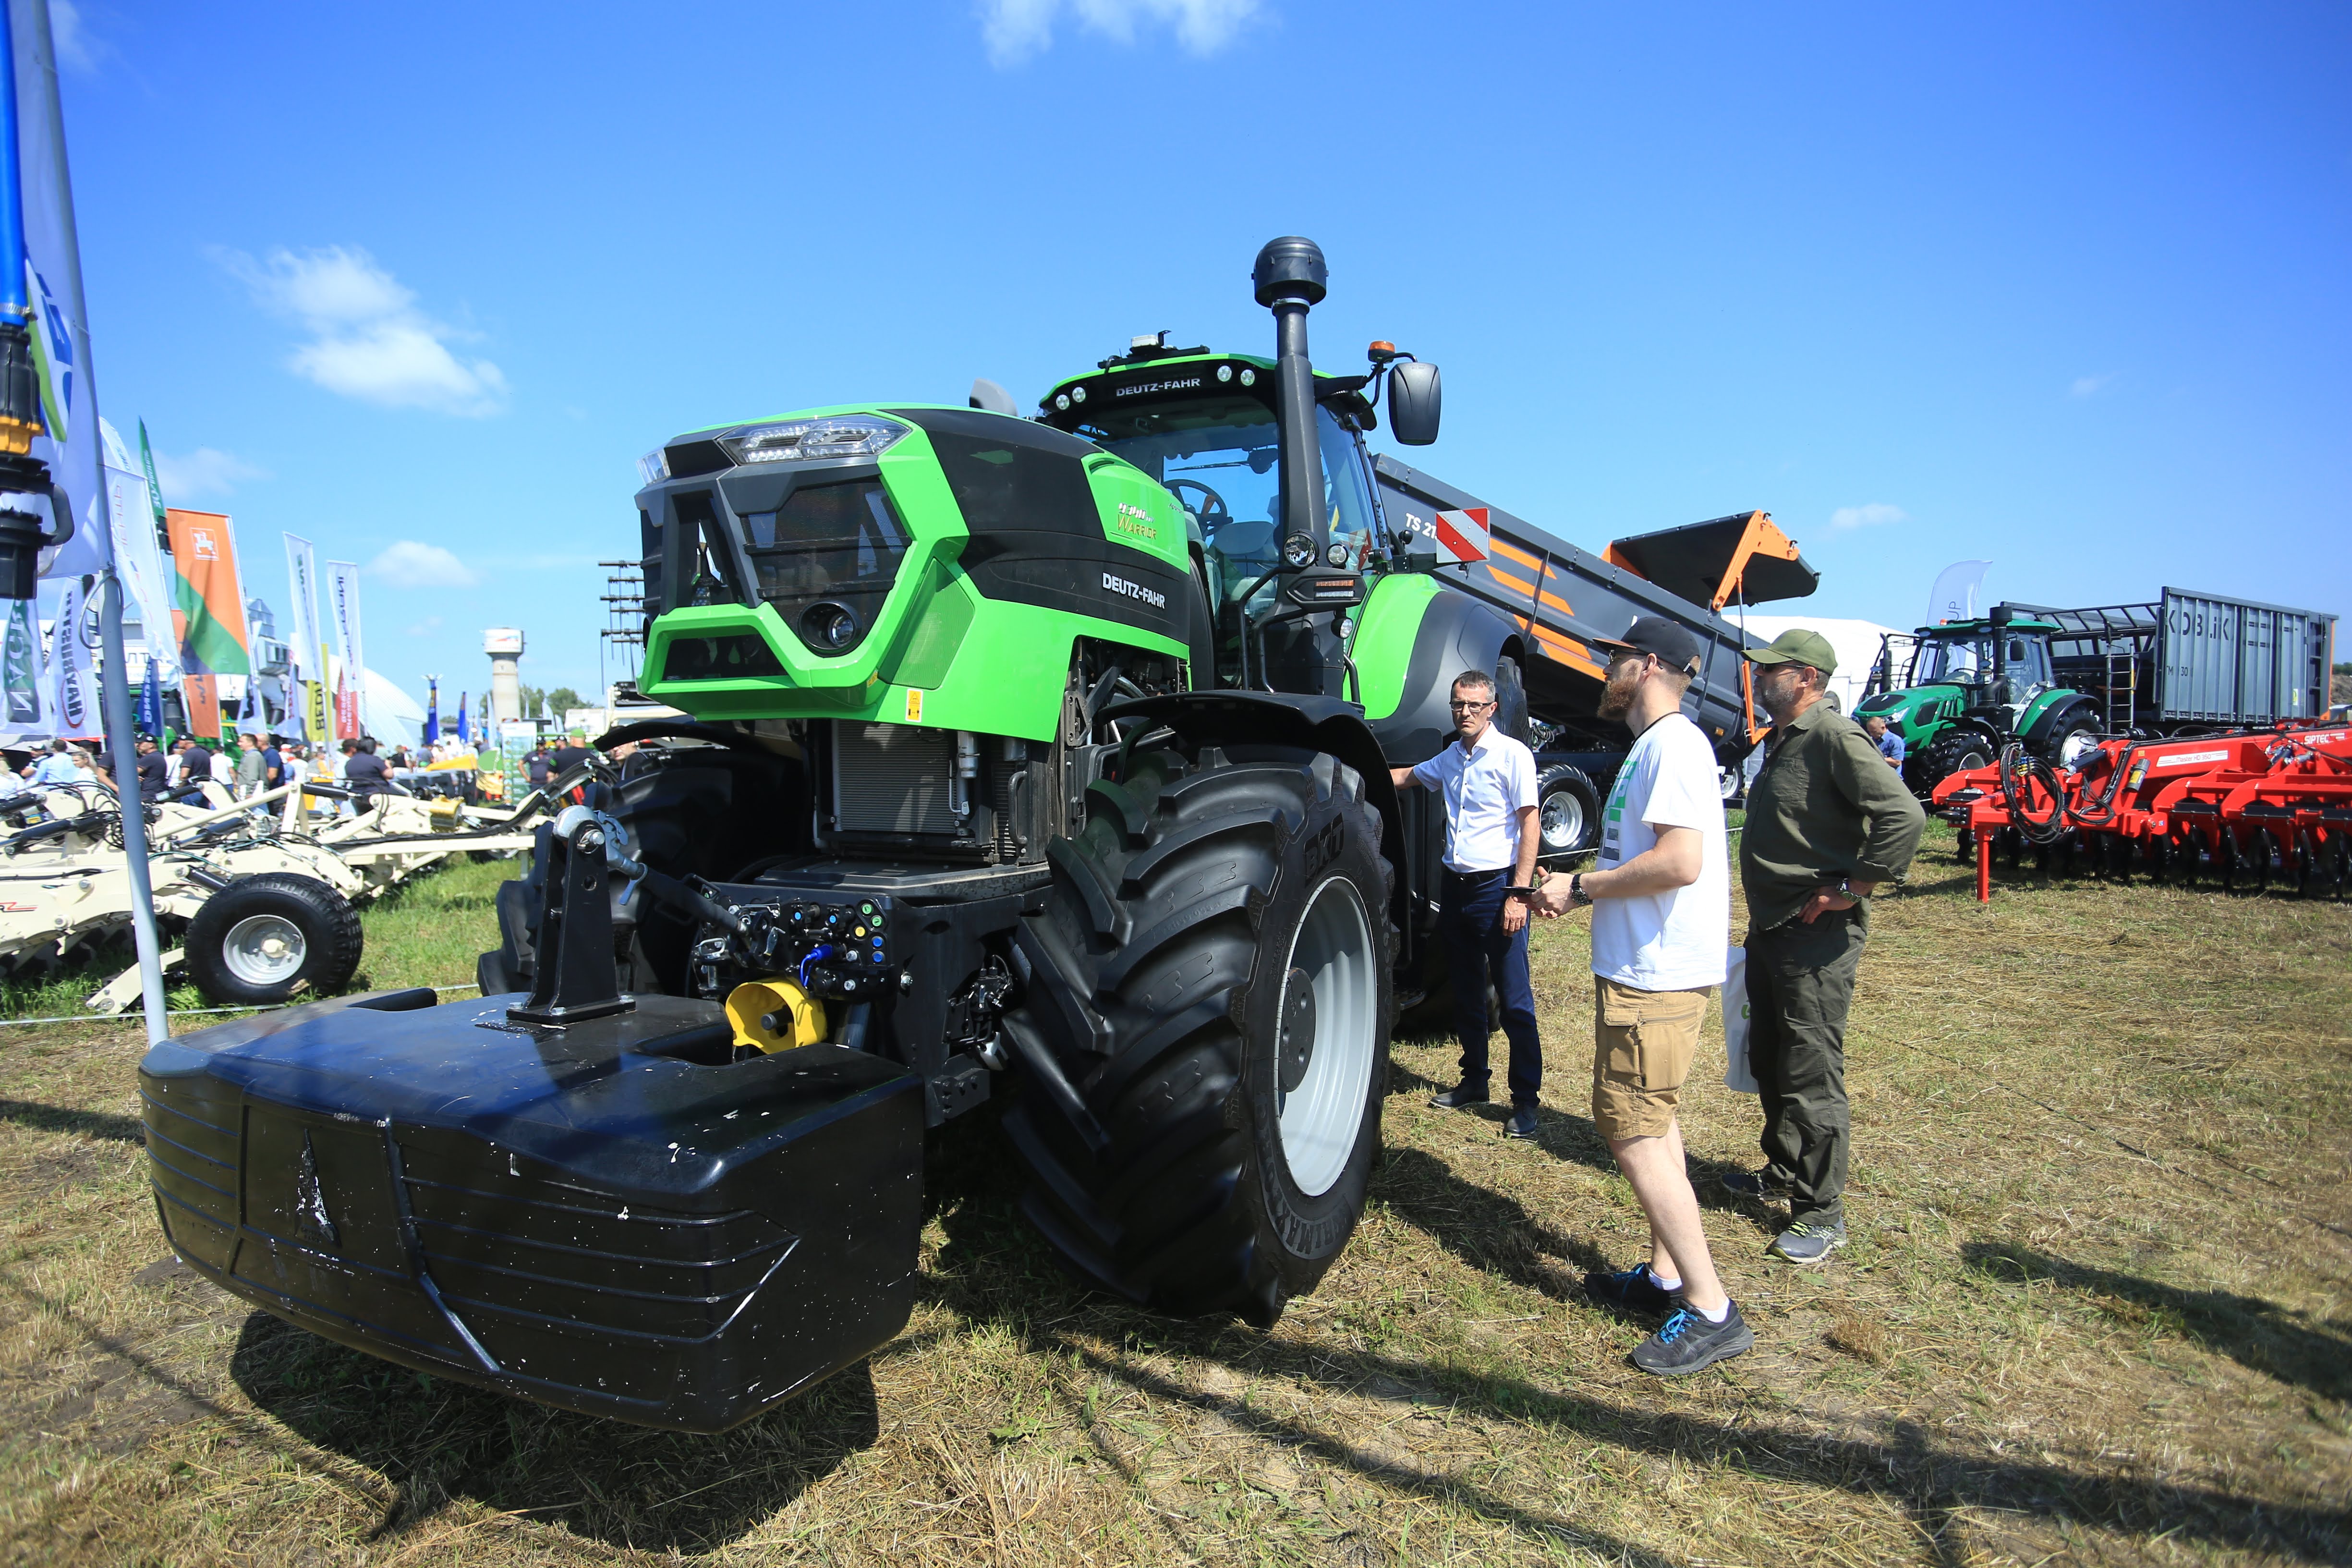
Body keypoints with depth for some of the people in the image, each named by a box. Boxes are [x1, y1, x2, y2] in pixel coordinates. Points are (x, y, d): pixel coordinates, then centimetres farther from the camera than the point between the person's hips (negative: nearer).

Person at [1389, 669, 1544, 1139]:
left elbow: (1529, 825, -12)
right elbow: (1404, 777, 31)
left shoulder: (1512, 755, -8)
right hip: (1455, 887, 7)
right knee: (1466, 994, 15)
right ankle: (1474, 1082, 29)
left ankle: (1526, 1101, 7)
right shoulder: (1450, 759, 12)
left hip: (1497, 886, -7)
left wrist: (1519, 893, -17)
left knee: (1514, 1000, -2)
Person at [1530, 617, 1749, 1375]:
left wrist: (1581, 886, -18)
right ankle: (1666, 1275, 30)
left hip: (1656, 974, -11)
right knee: (1651, 1121, 18)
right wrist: (1581, 892, 7)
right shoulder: (1652, 747, 16)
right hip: (1646, 966, 11)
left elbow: (1679, 861, -28)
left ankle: (1711, 1311, 1)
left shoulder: (1673, 745, -17)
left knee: (1632, 1131, -7)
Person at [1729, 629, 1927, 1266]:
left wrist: (1853, 888, -20)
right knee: (1769, 1063, 19)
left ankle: (1822, 1214, 10)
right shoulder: (1778, 741, 14)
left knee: (1812, 1075, -2)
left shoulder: (1834, 737, -16)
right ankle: (1784, 1173, 36)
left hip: (1817, 935, -10)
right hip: (1770, 927, 10)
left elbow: (1904, 815, -27)